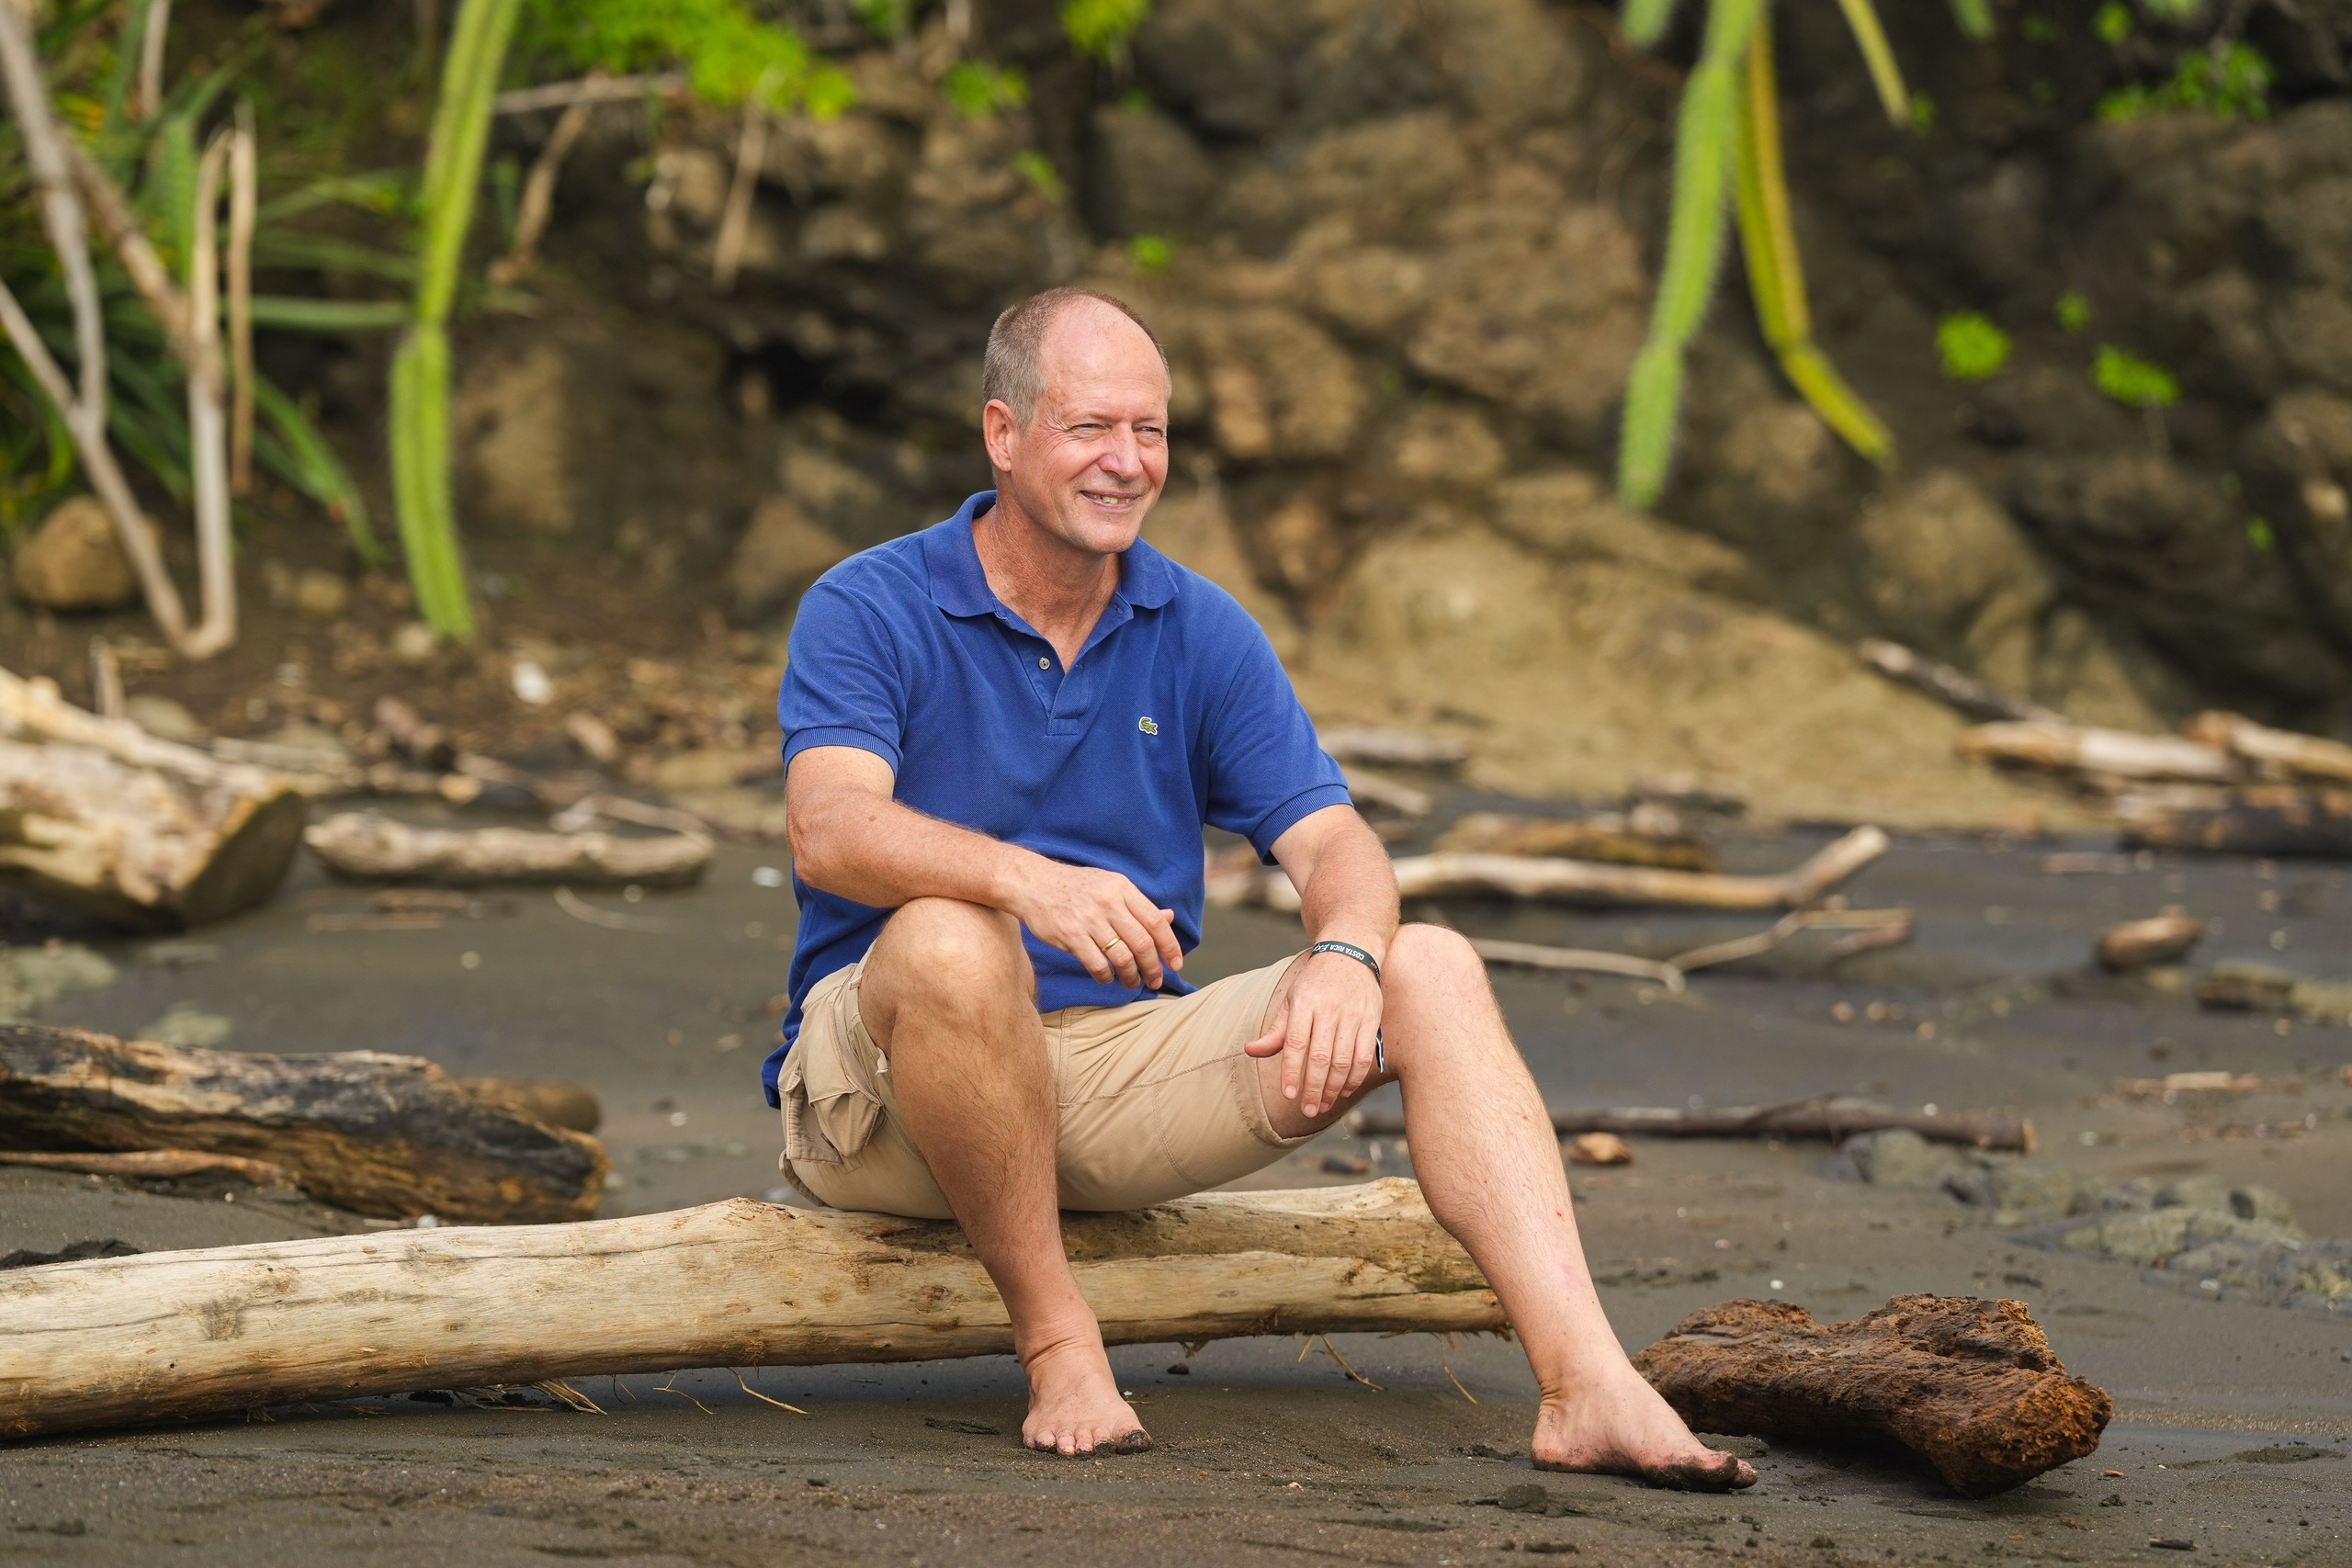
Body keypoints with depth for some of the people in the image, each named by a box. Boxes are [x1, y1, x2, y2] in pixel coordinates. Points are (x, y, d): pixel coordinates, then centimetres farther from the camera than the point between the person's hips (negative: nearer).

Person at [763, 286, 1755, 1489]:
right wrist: (1026, 879, -44)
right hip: (887, 1078, -5)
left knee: (1429, 972, -13)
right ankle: (1051, 1335, -22)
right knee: (949, 941, -39)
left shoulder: (1204, 635, 7)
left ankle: (1585, 1386, -27)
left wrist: (1342, 953, -27)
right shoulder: (869, 611, -7)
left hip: (1123, 1056, 5)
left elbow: (1335, 846, -2)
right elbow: (830, 832, -25)